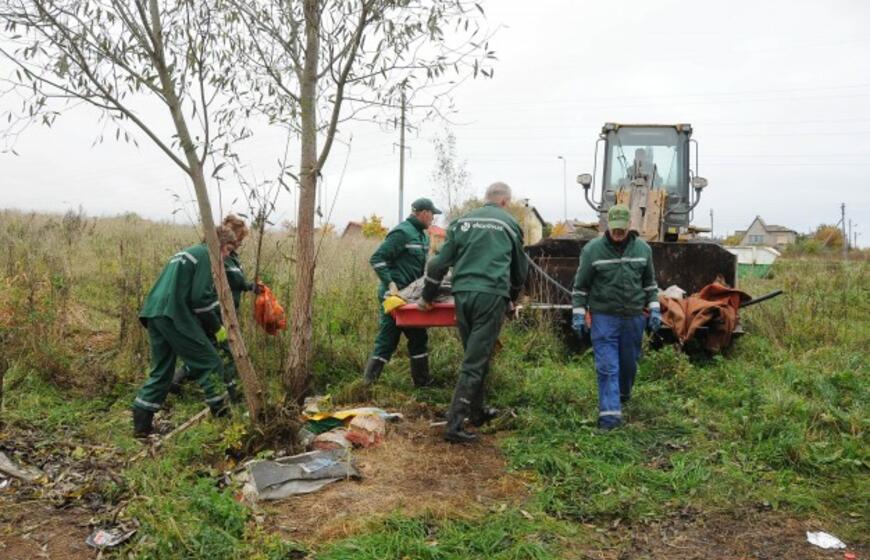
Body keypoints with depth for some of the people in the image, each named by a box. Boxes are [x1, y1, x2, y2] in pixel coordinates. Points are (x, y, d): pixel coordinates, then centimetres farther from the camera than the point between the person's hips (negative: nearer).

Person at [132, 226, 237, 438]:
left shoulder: (186, 253, 27)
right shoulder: (205, 254, -1)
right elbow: (200, 297, -11)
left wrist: (214, 325, 26)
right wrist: (217, 328, 0)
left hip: (153, 313, 9)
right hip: (174, 316, -9)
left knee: (161, 372, 15)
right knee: (211, 364, -1)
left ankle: (141, 424, 13)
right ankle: (223, 416, 2)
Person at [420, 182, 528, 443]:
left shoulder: (462, 221, 14)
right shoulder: (510, 224, 10)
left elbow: (440, 262, 9)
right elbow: (520, 269, 20)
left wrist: (427, 297, 19)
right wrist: (512, 299, 36)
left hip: (462, 294, 4)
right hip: (491, 295, -4)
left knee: (475, 355, 19)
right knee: (475, 362, -3)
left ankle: (477, 412, 31)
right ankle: (455, 425, -6)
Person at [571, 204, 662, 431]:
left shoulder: (643, 248, 1)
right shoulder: (592, 249, -9)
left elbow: (649, 282, 12)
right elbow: (581, 284, -3)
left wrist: (654, 309, 7)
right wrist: (579, 314, -5)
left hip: (634, 317, 3)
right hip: (603, 317, -3)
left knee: (629, 362, 17)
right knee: (607, 366, -6)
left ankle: (624, 394, 44)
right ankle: (610, 412, -4)